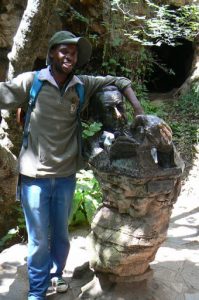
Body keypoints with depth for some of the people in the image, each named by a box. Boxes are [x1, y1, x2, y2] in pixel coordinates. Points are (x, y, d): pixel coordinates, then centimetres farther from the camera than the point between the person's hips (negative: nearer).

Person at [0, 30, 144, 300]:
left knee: (61, 234, 19)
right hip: (35, 175, -3)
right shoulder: (31, 81, -7)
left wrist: (139, 111, -1)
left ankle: (56, 274, 43)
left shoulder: (84, 85, 1)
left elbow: (120, 82, 9)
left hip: (66, 175, 3)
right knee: (39, 239, 6)